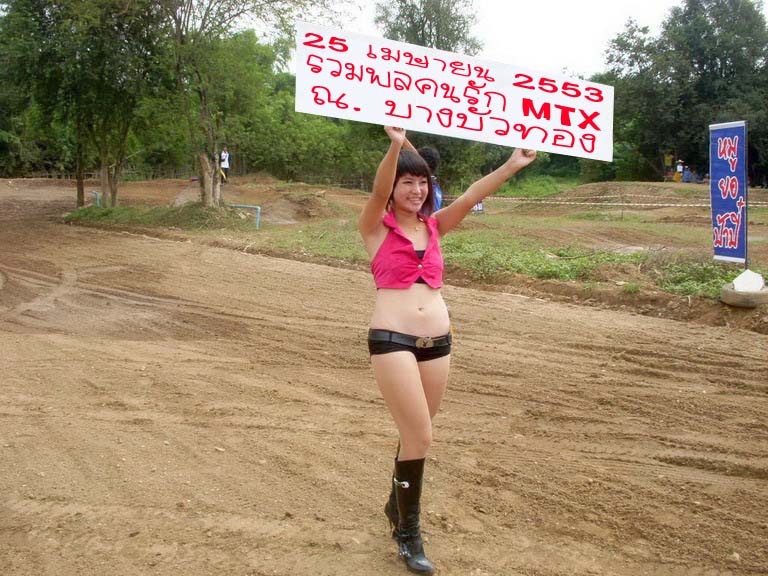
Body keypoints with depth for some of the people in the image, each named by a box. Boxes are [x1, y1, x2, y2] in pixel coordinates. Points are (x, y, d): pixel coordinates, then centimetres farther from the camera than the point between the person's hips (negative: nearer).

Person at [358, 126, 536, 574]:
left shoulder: (434, 226, 12)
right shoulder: (376, 227, -1)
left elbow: (470, 198, 0)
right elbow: (379, 192, -20)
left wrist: (512, 165, -13)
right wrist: (395, 146, -37)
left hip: (439, 340, 5)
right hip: (392, 340, -5)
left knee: (415, 433, 16)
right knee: (420, 436, -7)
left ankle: (398, 506, 40)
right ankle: (408, 532, 12)